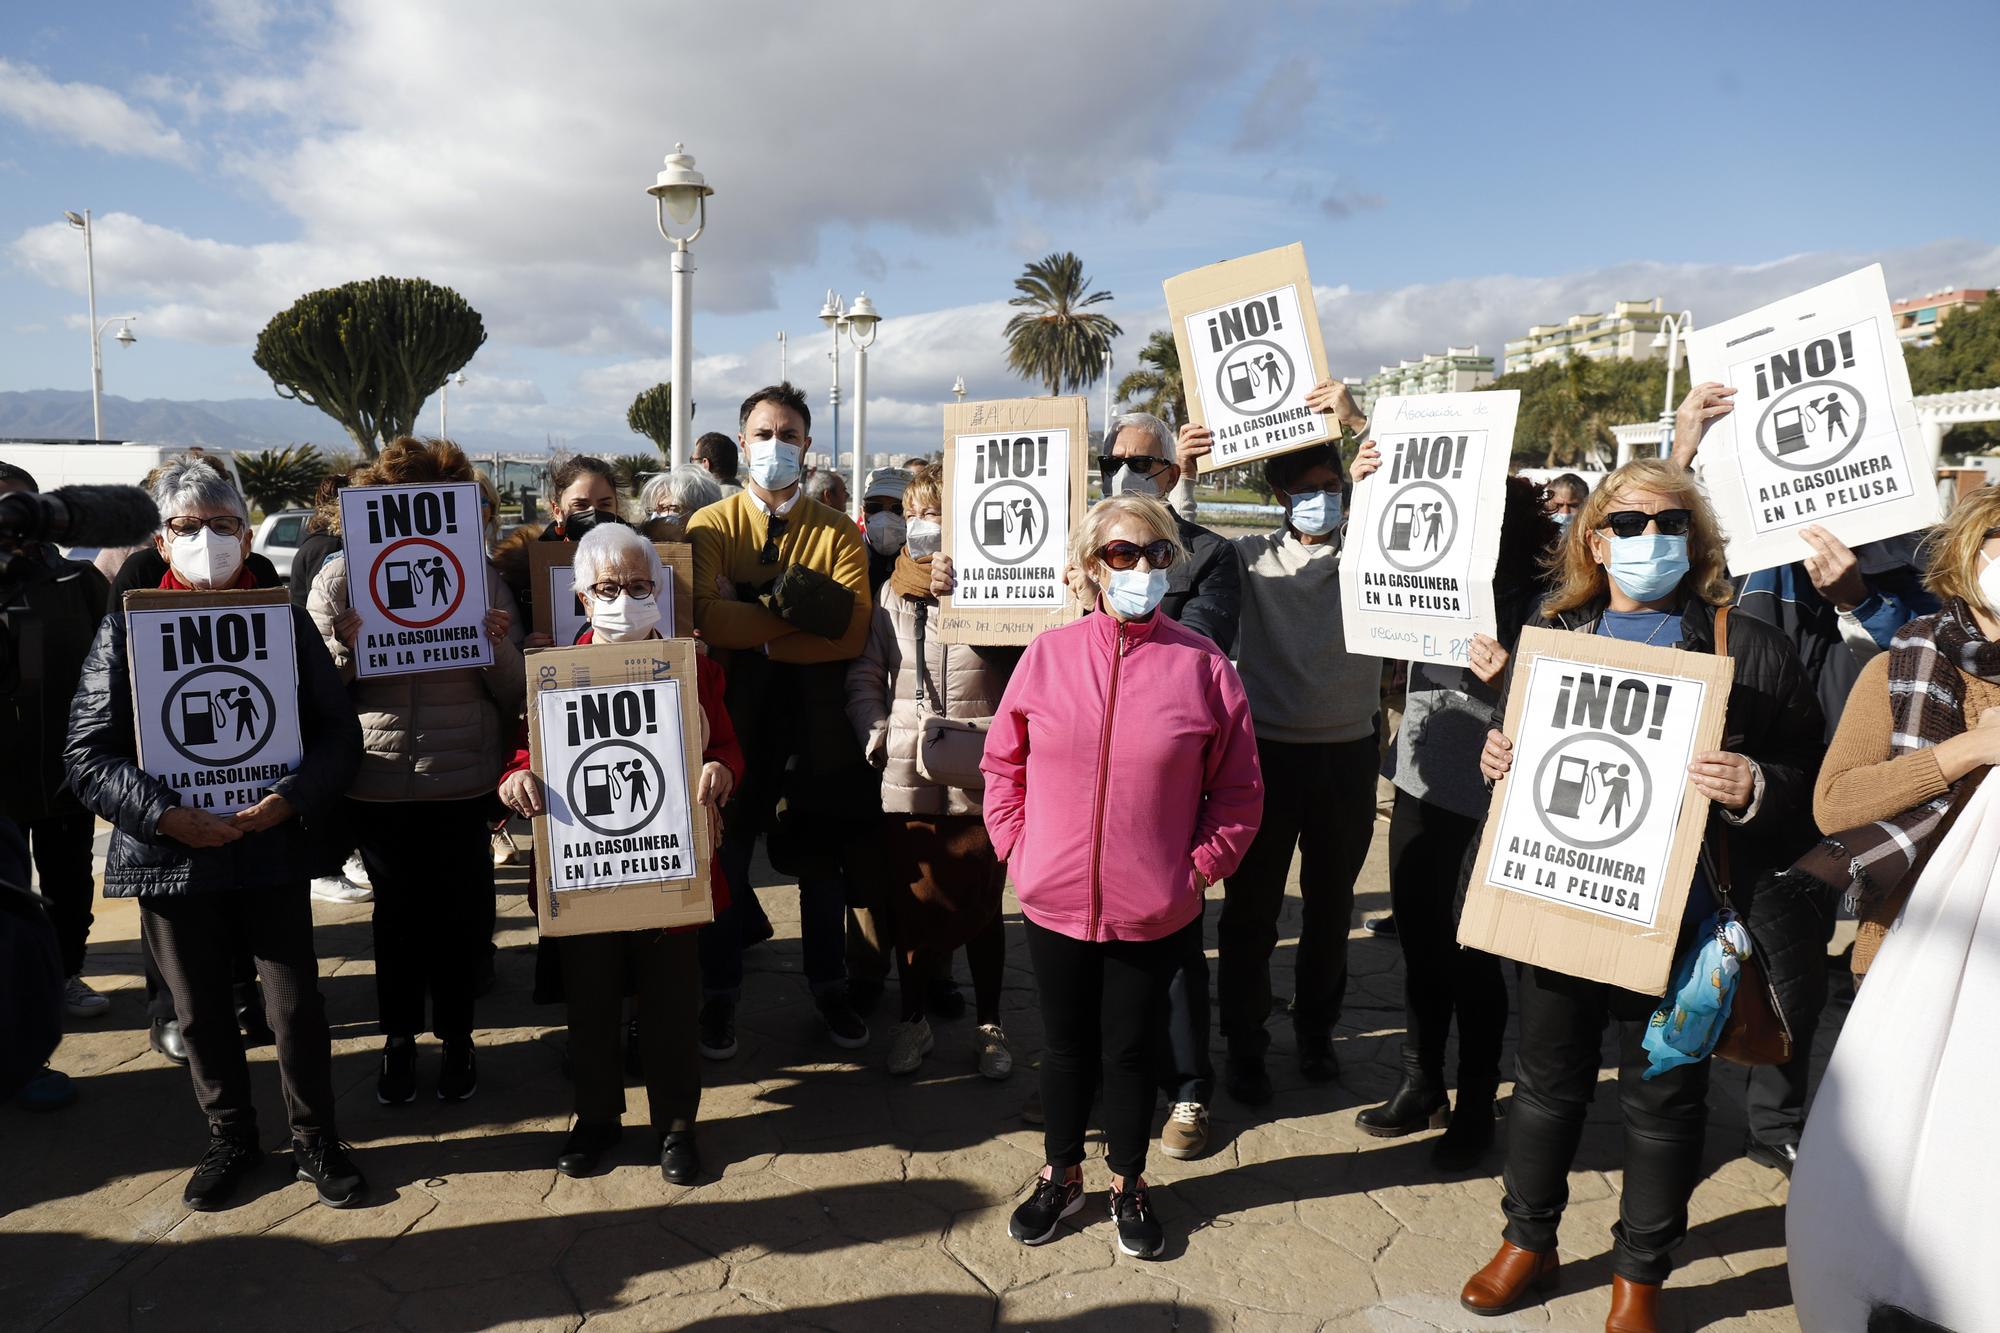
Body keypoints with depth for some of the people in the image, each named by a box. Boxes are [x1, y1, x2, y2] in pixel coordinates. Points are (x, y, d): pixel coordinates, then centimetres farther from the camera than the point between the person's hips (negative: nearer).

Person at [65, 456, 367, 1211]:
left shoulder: (283, 620, 1)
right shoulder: (127, 628, -1)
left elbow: (338, 731, 0)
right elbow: (88, 753, -3)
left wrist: (293, 796, -17)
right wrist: (164, 814, -17)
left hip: (274, 849, 0)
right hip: (171, 856, 1)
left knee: (296, 1003, 5)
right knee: (201, 1011, 15)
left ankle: (314, 1140, 25)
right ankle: (230, 1139, 35)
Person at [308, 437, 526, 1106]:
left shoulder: (483, 577, 2)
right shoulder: (339, 578, 2)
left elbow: (515, 695, 4)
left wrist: (499, 646, -16)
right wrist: (346, 648, -15)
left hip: (465, 782, 0)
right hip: (379, 781, 0)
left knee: (460, 913, 8)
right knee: (397, 912, 12)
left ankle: (457, 1037, 29)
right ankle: (399, 1037, 31)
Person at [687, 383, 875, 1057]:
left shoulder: (839, 533, 0)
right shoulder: (710, 526, -1)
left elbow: (853, 632, -15)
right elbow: (706, 618, -19)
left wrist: (754, 634, -19)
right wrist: (802, 610, -21)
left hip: (815, 722, 1)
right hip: (735, 716, -1)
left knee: (821, 863, 15)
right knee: (726, 862, 11)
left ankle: (829, 988, 33)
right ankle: (720, 995, 28)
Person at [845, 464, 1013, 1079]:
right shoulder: (892, 591, 7)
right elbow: (864, 673, 9)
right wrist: (874, 730, -3)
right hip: (906, 775, 2)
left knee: (980, 901, 10)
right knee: (911, 900, 12)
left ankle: (989, 1024, 27)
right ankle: (913, 1020, 29)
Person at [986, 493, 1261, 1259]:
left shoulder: (1202, 666, -7)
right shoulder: (1048, 655, -4)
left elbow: (1238, 793, -1)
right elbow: (1003, 765, 5)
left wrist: (1197, 870, -6)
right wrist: (1017, 850, 0)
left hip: (1156, 913, -1)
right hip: (1056, 903, 1)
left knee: (1131, 1051, 14)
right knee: (1066, 1047, 18)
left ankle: (1127, 1186, 38)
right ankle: (1061, 1177, 40)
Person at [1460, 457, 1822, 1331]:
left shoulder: (1747, 649, -4)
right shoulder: (1557, 634, 8)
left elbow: (1809, 785, -5)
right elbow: (1518, 743, 18)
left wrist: (1753, 790, -25)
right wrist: (1497, 757, -4)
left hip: (1673, 920, -3)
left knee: (1662, 1101, 12)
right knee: (1547, 1080, 17)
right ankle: (1528, 1239, 37)